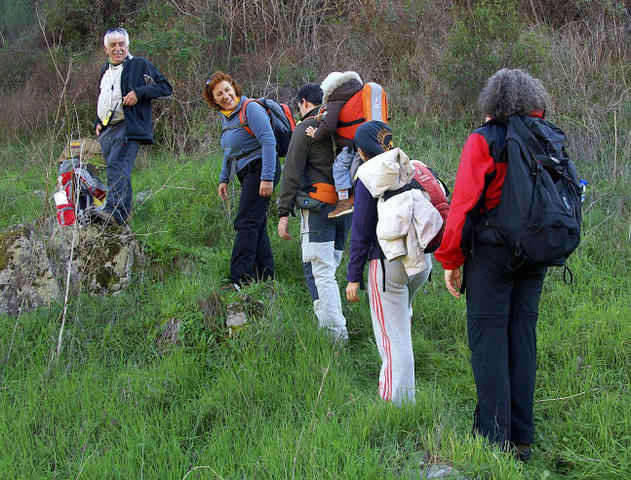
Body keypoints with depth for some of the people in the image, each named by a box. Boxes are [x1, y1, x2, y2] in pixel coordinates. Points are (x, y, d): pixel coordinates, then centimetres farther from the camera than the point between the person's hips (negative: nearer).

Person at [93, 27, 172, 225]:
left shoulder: (140, 65, 5)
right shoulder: (105, 71, 26)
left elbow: (165, 87, 0)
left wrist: (139, 92, -13)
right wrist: (98, 122, 23)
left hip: (128, 127, -8)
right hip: (106, 130, 8)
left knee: (117, 166, -24)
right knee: (116, 171, 5)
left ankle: (114, 211, -38)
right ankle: (123, 212, 9)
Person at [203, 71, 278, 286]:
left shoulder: (251, 109, -14)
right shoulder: (225, 116, 14)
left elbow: (269, 142, -21)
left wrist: (267, 178, -25)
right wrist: (224, 178, 20)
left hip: (260, 169, -10)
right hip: (247, 173, 10)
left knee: (246, 223, -14)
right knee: (257, 225, 12)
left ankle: (240, 278, -16)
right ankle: (265, 275, 18)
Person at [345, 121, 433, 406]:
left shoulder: (368, 181, -12)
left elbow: (361, 232, -11)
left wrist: (354, 277, -6)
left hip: (388, 262, -7)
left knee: (393, 334, -1)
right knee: (402, 316, 30)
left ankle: (396, 399, 1)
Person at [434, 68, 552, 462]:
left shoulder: (484, 141, -10)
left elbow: (464, 204, -13)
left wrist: (451, 260, -5)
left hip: (491, 252, -5)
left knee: (488, 339, 0)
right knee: (523, 337, 11)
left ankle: (494, 439, 1)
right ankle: (522, 437, 16)